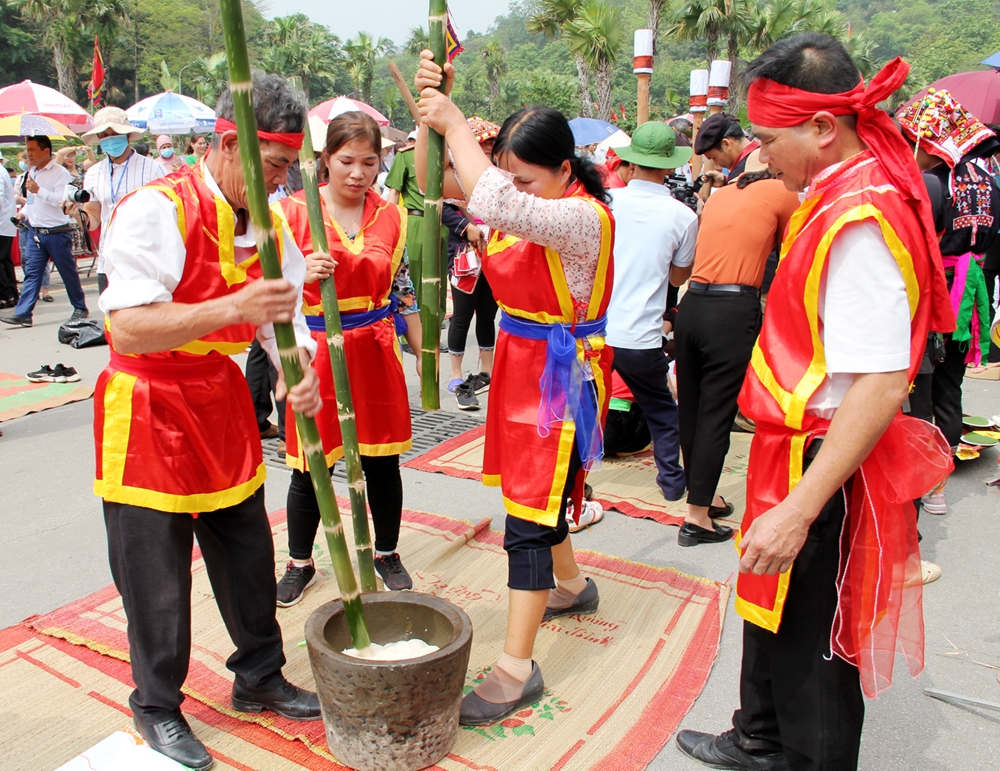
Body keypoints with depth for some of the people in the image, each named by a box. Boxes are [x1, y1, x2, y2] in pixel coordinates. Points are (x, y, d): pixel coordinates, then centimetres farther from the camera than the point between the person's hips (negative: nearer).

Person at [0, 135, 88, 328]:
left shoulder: (60, 173, -11)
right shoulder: (31, 173, 14)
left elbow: (62, 200, -22)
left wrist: (39, 190, -25)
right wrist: (24, 212, 10)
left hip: (57, 232, -7)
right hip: (35, 231, 7)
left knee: (68, 272, 5)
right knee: (31, 272, 3)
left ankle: (80, 308, 20)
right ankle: (22, 313, 0)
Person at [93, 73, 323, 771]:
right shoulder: (157, 209, -20)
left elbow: (285, 312, 3)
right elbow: (129, 326, -28)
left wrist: (303, 372, -18)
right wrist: (232, 307, -39)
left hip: (223, 400, 6)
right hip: (149, 408, -6)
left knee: (248, 555, 14)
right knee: (156, 574, 5)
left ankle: (259, 679, 35)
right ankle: (158, 706, 29)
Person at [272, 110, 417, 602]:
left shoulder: (391, 215, 6)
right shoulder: (293, 211, -3)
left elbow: (392, 284, 8)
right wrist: (300, 274, -27)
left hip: (374, 349, 3)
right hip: (314, 351, -2)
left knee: (382, 461, 9)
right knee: (311, 467, 5)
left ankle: (386, 553, 31)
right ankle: (300, 563, 26)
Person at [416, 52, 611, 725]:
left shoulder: (584, 217, -20)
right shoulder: (524, 207, 5)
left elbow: (495, 202, -38)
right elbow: (435, 183, 5)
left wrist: (455, 123, -25)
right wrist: (432, 105, -9)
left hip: (561, 376, -9)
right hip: (519, 363, 9)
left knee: (530, 514, -7)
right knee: (536, 490, 22)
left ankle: (517, 669, 3)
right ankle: (572, 586, 48)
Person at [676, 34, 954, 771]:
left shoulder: (860, 219, -25)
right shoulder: (841, 194, 6)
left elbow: (882, 385, -31)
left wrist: (799, 509, -31)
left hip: (824, 463, -10)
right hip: (798, 448, 10)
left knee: (812, 646, 7)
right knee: (771, 606, 26)